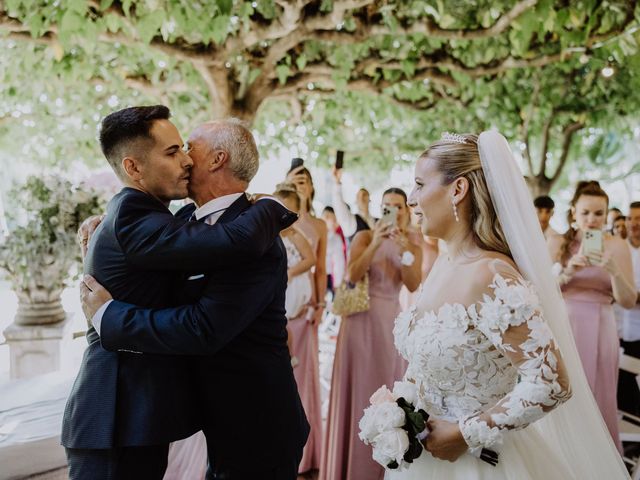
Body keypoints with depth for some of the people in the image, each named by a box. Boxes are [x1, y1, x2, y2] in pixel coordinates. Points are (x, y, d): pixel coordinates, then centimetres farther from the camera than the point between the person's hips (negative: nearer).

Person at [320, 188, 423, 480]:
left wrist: (404, 250, -19)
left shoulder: (412, 242, 6)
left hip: (392, 319, 3)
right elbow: (352, 275, -18)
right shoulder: (365, 236, -3)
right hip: (362, 319, -3)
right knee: (359, 388, 0)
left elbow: (414, 285, -7)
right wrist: (375, 244, -26)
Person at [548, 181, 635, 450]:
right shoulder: (558, 244, 2)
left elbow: (628, 301, -2)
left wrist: (614, 271, -18)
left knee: (598, 398, 6)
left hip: (599, 330, 0)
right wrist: (568, 272, -20)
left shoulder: (617, 246, 1)